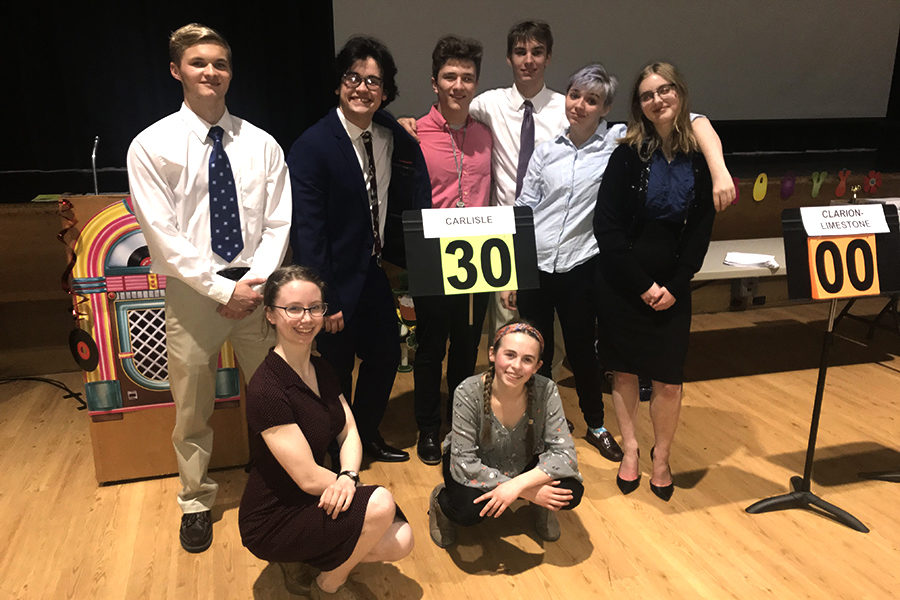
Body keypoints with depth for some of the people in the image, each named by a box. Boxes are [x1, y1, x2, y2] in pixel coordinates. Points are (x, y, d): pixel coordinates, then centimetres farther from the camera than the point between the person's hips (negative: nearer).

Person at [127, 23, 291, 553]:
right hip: (192, 291, -1)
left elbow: (278, 223, 2)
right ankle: (197, 501, 33)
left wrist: (257, 283, -11)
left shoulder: (262, 145, 3)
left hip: (258, 287, 2)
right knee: (193, 409, 11)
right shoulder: (152, 145, -3)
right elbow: (162, 234, -9)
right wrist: (223, 289, -14)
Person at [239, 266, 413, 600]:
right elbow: (308, 478, -24)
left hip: (312, 500, 8)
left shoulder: (321, 370, 2)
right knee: (380, 504, -25)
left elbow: (349, 432, 0)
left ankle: (303, 561, 13)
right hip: (271, 520, -7)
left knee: (400, 542, -8)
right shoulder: (267, 390, -25)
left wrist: (347, 476, -20)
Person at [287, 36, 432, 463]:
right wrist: (324, 300, -21)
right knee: (336, 370, 9)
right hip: (337, 280, -6)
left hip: (375, 272, 7)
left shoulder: (394, 136, 1)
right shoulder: (312, 147, -18)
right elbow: (307, 230, -20)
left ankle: (368, 435, 42)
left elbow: (413, 202, 7)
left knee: (385, 355, 18)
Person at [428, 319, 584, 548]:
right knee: (468, 510, -32)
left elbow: (565, 453, -23)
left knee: (571, 491, -23)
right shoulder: (468, 393, -29)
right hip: (477, 464, -2)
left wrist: (518, 485, -37)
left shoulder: (546, 390, -24)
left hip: (525, 464, 3)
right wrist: (528, 491, -33)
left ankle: (542, 506, 12)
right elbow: (464, 464, -29)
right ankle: (440, 500, 4)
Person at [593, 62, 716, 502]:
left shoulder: (698, 158, 1)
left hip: (672, 289, 1)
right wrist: (642, 284, -13)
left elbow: (701, 230, 2)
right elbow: (606, 227, -9)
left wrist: (675, 286, -8)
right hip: (621, 284, -1)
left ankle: (661, 457, 26)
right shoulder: (628, 155, -5)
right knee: (624, 371, 10)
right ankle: (630, 450, 29)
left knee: (668, 380, 3)